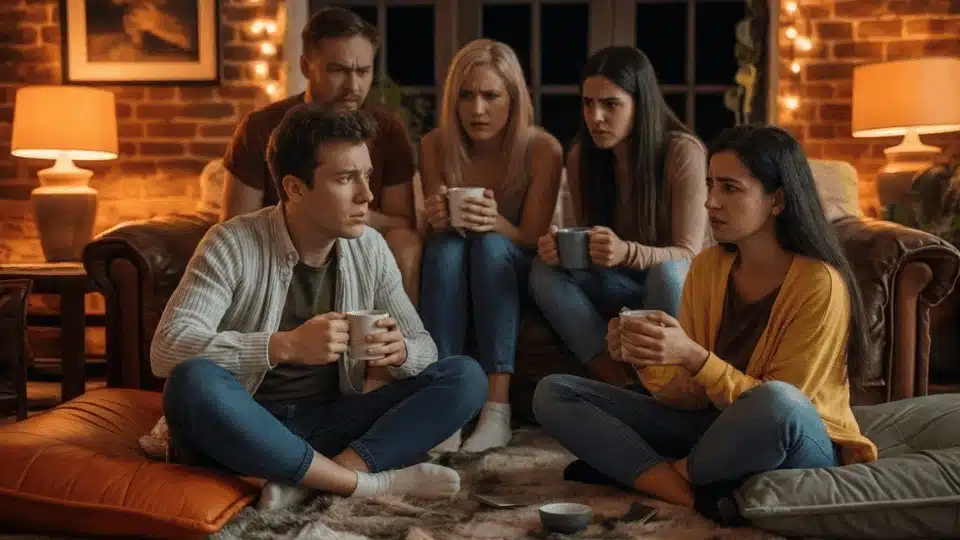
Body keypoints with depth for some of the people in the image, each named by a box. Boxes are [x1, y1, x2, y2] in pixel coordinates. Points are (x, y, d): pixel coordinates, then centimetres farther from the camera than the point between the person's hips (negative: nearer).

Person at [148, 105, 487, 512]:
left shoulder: (369, 248, 1)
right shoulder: (234, 244, -13)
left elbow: (423, 345, 5)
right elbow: (166, 350, -23)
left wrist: (400, 351, -21)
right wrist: (286, 345, -35)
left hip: (330, 426, 4)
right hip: (242, 430, -4)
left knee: (464, 377, -13)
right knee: (193, 380, -37)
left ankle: (304, 483, -27)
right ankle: (371, 482, -25)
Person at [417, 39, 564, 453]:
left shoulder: (542, 149, -15)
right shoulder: (435, 146, -9)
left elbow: (534, 242, -14)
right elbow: (435, 234, -5)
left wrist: (498, 224, -38)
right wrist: (439, 221, -32)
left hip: (515, 280, -1)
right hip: (449, 283, 2)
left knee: (491, 245, -33)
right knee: (446, 245, -31)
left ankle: (498, 407, -38)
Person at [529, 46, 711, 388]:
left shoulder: (683, 152, -19)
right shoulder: (581, 156, -5)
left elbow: (687, 254, -20)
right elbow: (587, 245, 3)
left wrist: (627, 252, -41)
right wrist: (562, 247, -22)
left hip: (680, 284, -4)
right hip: (623, 286, 4)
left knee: (667, 273, -38)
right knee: (545, 271, -23)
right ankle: (621, 387, -29)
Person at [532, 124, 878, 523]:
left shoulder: (819, 284, -18)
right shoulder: (707, 266, 0)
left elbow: (776, 405, -19)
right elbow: (693, 397, 0)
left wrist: (693, 356, -30)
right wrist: (646, 360, -19)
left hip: (800, 448, -6)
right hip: (718, 430, 6)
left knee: (777, 403, -43)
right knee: (553, 394, -5)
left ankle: (643, 471, -14)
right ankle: (701, 496, -21)